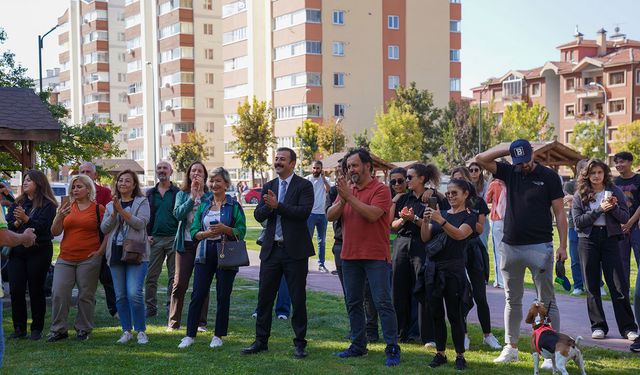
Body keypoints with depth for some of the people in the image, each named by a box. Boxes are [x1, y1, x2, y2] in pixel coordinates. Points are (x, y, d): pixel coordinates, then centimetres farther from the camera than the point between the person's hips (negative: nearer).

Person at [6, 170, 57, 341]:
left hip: (38, 252, -5)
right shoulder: (17, 203, 13)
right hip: (17, 252, 5)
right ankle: (19, 328, 11)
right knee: (16, 290, 2)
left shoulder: (47, 205, -5)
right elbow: (7, 225, 6)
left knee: (36, 290, 2)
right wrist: (17, 223, -14)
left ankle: (37, 329, 11)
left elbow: (42, 226, -16)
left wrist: (25, 219, -27)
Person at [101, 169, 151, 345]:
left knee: (134, 294, -13)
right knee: (120, 296, 5)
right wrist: (114, 213, -8)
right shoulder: (110, 205, 16)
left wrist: (122, 210, -15)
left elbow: (141, 223, -11)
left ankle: (141, 331, 0)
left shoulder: (142, 202, 4)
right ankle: (126, 331, 16)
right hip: (116, 254, 5)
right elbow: (104, 228, 6)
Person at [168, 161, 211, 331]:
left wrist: (201, 193, -14)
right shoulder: (182, 194, 9)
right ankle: (173, 322, 8)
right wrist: (192, 197, -13)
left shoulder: (209, 195, 5)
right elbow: (178, 214, -8)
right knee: (180, 283, -1)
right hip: (185, 243, 1)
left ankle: (201, 322, 13)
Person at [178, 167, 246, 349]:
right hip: (205, 254, 3)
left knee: (223, 296, 3)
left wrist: (225, 229, -20)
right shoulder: (203, 205, 10)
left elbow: (241, 232, -4)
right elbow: (194, 231, 7)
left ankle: (219, 335, 16)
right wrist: (206, 233, -13)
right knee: (198, 294, -1)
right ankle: (190, 334, 7)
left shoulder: (234, 206, 0)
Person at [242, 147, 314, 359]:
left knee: (298, 299, 3)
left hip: (295, 250, -5)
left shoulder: (304, 186, -4)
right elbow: (258, 215, 3)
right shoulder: (268, 187, 12)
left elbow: (304, 212, -18)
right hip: (271, 249, 5)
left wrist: (277, 205, -19)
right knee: (264, 296, 8)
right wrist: (268, 206, -17)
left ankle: (300, 343, 14)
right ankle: (261, 341, 19)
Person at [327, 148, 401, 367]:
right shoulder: (347, 190, 12)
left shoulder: (380, 190, -7)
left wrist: (349, 197, -21)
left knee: (383, 303, -6)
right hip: (349, 255, 7)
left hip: (375, 256, -7)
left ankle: (392, 349, -2)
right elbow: (330, 216, 4)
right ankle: (358, 345, 23)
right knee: (353, 303, 13)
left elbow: (372, 214, -23)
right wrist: (342, 200, -13)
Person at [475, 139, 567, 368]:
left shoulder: (548, 176, -3)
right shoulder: (509, 173, 8)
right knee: (512, 300, 13)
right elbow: (481, 160, 3)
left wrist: (563, 246, -10)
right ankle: (511, 348, 23)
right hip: (511, 246, 5)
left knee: (547, 301, -1)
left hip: (539, 246, -5)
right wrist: (508, 150, -2)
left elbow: (559, 213, -4)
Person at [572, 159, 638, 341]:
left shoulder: (614, 191, 5)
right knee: (592, 286, 5)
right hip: (588, 240, 0)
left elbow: (625, 218, 3)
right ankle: (598, 326, 15)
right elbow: (578, 221, -7)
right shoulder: (580, 195, 3)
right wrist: (599, 209, -15)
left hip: (609, 239, 0)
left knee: (619, 285, -3)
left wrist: (613, 207, -15)